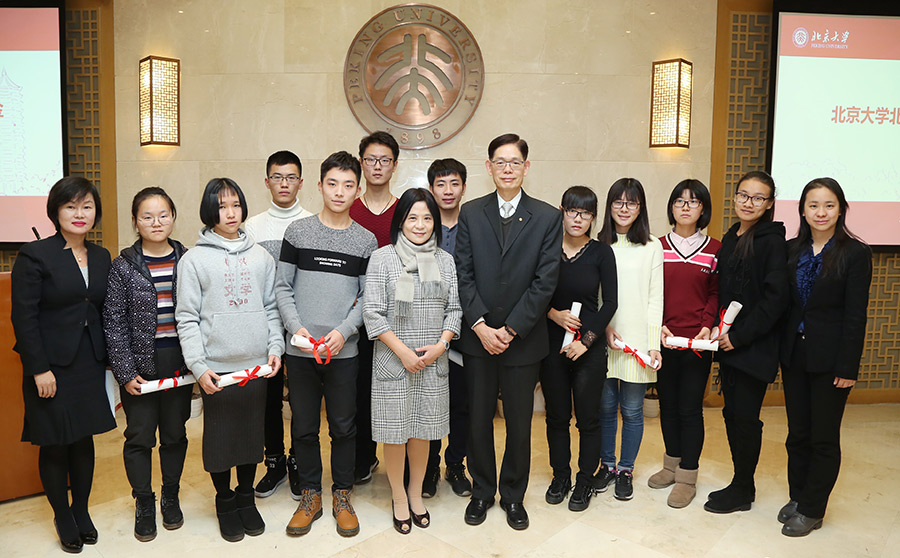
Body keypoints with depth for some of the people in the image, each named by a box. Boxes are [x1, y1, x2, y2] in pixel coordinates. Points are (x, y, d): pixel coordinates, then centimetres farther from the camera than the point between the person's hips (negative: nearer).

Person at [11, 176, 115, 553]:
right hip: (52, 367, -4)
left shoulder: (101, 257, 8)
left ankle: (82, 510, 29)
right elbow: (24, 317, -10)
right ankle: (62, 515, 25)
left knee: (85, 440, 12)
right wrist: (39, 369, -13)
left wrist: (107, 360, 7)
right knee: (55, 444, 6)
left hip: (90, 364, 4)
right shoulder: (34, 255, -8)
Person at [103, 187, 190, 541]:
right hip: (139, 365, -1)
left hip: (179, 362, 2)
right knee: (140, 436, 8)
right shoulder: (124, 266, -4)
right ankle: (144, 505, 26)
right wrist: (125, 372, -9)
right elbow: (114, 323, -4)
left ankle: (171, 498, 32)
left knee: (175, 433, 13)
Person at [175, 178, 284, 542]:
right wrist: (198, 366, -11)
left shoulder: (260, 256, 7)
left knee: (252, 433, 11)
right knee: (220, 437, 7)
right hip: (216, 368, -2)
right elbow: (187, 318, -4)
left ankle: (246, 498, 30)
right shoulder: (194, 259, -2)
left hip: (256, 365, 3)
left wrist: (275, 348, 0)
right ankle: (225, 502, 27)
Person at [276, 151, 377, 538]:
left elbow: (367, 296, 2)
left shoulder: (365, 241, 3)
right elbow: (282, 287, 2)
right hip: (300, 350, 0)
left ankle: (342, 497, 26)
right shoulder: (298, 232, 2)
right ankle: (310, 496, 26)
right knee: (304, 426, 10)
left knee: (344, 426, 9)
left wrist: (343, 331, -12)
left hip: (344, 350, 0)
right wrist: (296, 328, -11)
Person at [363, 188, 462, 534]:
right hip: (394, 359, -3)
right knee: (396, 431, 6)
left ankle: (416, 493, 31)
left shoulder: (445, 261, 8)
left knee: (424, 429, 12)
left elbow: (454, 309, 8)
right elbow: (373, 313, -8)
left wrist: (440, 345, -8)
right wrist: (403, 350, -13)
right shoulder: (382, 258, -4)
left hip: (433, 361, 3)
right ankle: (399, 497, 25)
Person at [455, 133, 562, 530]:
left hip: (523, 339, -1)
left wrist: (511, 329, -11)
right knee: (478, 419, 11)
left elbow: (545, 281, -6)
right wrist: (480, 325, -11)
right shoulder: (471, 213, 3)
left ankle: (513, 495, 29)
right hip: (478, 336, 1)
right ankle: (482, 491, 31)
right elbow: (464, 274, -1)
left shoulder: (547, 218, -1)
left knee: (519, 423, 10)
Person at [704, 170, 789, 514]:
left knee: (746, 416, 2)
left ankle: (742, 491, 17)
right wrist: (719, 329, 4)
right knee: (732, 413, 12)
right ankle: (742, 483, 27)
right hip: (728, 343, 7)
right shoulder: (729, 238, 12)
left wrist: (739, 336, -16)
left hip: (754, 346, -7)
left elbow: (776, 296, -17)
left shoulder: (772, 241, -10)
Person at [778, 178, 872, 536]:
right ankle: (798, 497, 30)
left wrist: (847, 367, -13)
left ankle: (811, 510, 19)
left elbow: (855, 315, -10)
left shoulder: (855, 253, -8)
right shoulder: (791, 251, 5)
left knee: (824, 438, 7)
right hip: (794, 354, 4)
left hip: (829, 357, -4)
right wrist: (780, 351, 0)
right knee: (797, 433, 15)